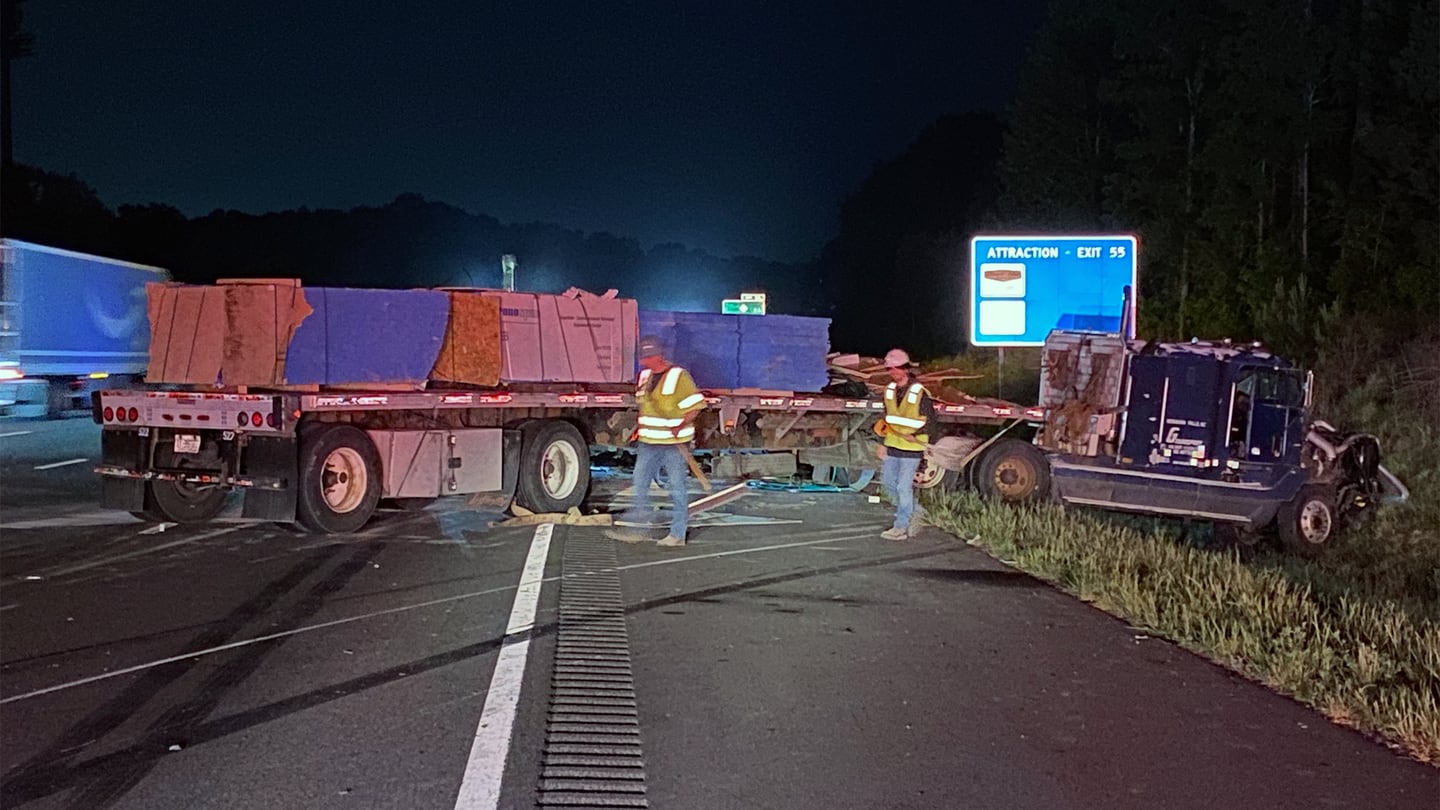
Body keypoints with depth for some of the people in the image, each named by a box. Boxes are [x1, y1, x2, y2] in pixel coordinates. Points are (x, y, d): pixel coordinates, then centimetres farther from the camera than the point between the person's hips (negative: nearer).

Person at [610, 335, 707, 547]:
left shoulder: (678, 376, -11)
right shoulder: (645, 376, 11)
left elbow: (695, 404, -13)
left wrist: (681, 426, -23)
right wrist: (640, 428, 11)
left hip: (674, 443, -7)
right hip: (649, 442, 7)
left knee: (677, 488, 0)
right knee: (639, 483, 9)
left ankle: (677, 534, 7)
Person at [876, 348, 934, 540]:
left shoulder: (919, 392, -14)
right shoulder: (889, 390, 6)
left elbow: (930, 418, -9)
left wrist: (916, 435, -19)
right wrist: (883, 426, 1)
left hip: (911, 447, -7)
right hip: (892, 444, 7)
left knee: (904, 487, -5)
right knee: (887, 481, 14)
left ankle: (901, 527, 3)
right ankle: (909, 512, 34)